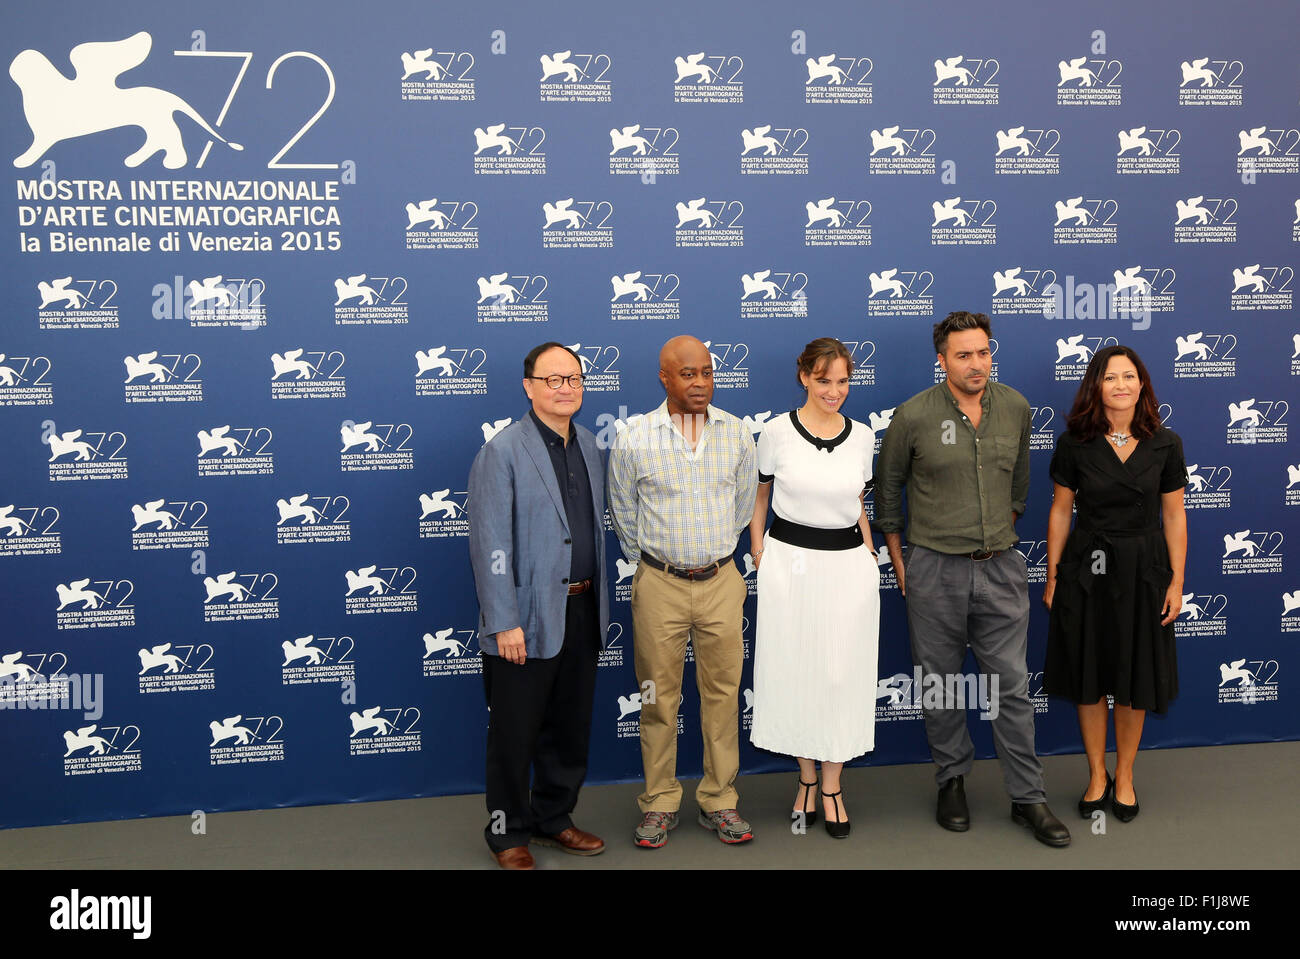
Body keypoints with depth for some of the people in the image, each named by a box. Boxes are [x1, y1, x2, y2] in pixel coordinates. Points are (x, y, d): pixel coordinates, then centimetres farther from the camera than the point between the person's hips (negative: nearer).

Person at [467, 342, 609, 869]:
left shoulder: (588, 444, 10)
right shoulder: (502, 451, -11)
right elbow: (490, 544, -14)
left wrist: (599, 599, 13)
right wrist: (504, 622, -18)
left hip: (582, 611, 7)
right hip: (528, 617, -6)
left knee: (570, 727, 17)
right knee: (515, 732, 6)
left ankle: (554, 819, 34)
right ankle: (510, 832, 23)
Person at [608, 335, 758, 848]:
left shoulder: (737, 434, 1)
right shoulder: (633, 441, -6)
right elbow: (623, 516, 6)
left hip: (722, 580, 2)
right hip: (660, 584, -2)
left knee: (722, 692, 7)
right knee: (659, 697, 6)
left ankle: (719, 802, 21)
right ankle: (659, 804, 20)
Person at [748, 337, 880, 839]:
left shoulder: (862, 437, 4)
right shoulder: (777, 433, -4)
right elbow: (758, 498, 7)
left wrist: (870, 558, 13)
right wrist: (760, 557, 3)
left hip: (848, 565, 2)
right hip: (789, 563, -2)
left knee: (842, 675, 5)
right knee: (796, 671, 7)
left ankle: (831, 786, 20)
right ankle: (807, 778, 25)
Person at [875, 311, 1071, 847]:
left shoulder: (1015, 408, 2)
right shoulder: (914, 416, -8)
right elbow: (888, 486, 4)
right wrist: (898, 561, 5)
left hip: (1000, 567, 2)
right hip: (935, 568, -2)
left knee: (1011, 684, 5)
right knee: (941, 683, 9)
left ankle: (1028, 797, 16)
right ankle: (952, 781, 27)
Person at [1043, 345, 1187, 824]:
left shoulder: (1165, 444, -3)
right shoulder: (1074, 443, -5)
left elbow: (1174, 517, 1)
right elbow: (1061, 510, 0)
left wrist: (1177, 580, -1)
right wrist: (1052, 576, 0)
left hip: (1143, 569, 1)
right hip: (1085, 568, 0)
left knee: (1134, 679, 10)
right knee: (1088, 677, 8)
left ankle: (1124, 775, 29)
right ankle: (1096, 775, 26)